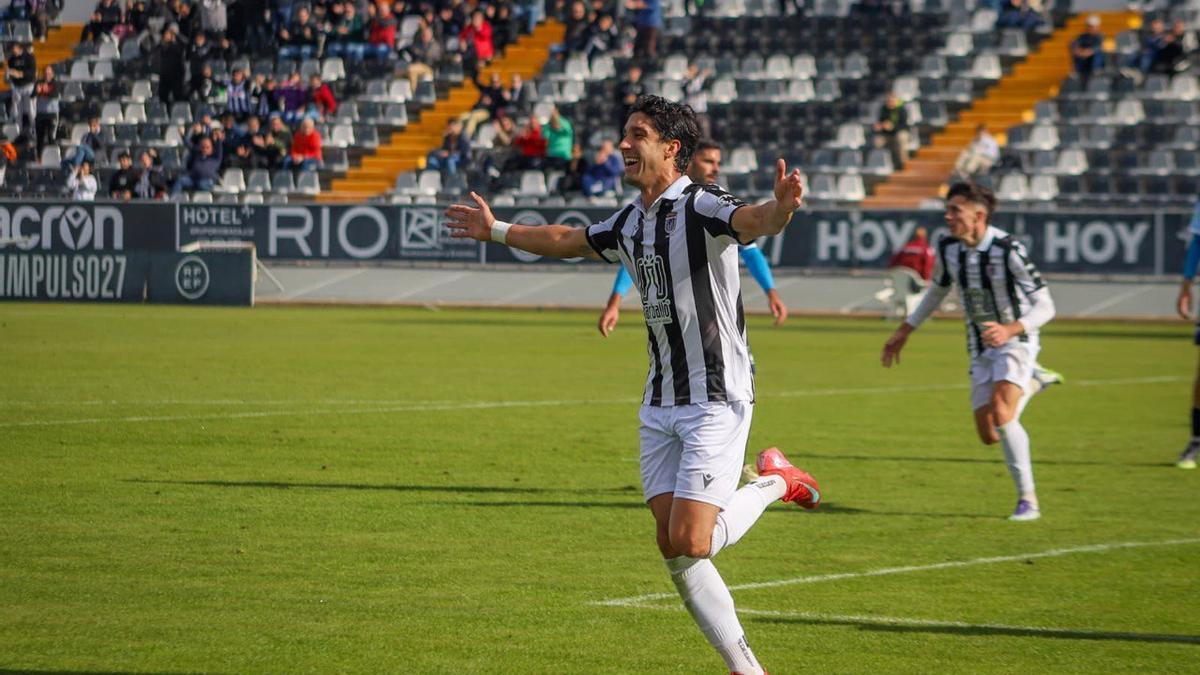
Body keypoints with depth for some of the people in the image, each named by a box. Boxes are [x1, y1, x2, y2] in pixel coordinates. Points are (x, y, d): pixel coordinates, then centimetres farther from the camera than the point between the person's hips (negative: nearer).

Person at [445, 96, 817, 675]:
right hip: (661, 403, 8)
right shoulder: (630, 222, 11)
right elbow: (567, 241, 30)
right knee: (673, 550, 1)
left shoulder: (700, 207, -14)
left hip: (716, 399, -8)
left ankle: (773, 482, 11)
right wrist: (496, 230, 39)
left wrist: (780, 208, -59)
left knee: (692, 543, -16)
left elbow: (752, 220, -36)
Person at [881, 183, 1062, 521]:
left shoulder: (1008, 250, -24)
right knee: (989, 436, 4)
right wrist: (904, 331, 16)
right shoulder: (948, 249, -6)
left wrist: (1010, 330, -40)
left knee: (1001, 414, -28)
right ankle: (1032, 382, 36)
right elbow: (937, 291, 16)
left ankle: (1027, 500, -15)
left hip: (1016, 342, -6)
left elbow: (1045, 306, -23)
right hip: (981, 349, 6)